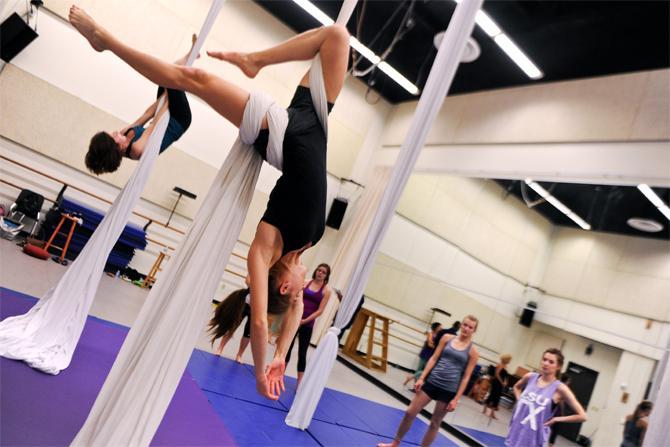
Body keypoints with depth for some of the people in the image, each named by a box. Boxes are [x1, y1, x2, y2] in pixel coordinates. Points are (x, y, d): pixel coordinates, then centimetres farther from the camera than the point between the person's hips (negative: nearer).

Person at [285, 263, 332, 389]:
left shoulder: (326, 290, -3)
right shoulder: (306, 282, 5)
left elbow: (320, 310, -7)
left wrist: (305, 320, -14)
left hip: (307, 324, -2)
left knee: (302, 353, 2)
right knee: (288, 347, 12)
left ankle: (299, 382, 10)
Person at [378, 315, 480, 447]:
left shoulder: (472, 351, -4)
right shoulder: (447, 338, 2)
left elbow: (466, 377, -3)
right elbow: (434, 358, 4)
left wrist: (456, 399, -5)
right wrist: (422, 378, -2)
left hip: (448, 390, -2)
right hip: (432, 381, 2)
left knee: (435, 423, 10)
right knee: (410, 413, 5)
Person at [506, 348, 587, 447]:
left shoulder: (560, 388, -12)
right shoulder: (530, 377, 1)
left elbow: (582, 416, -9)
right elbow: (516, 387, 23)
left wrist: (556, 419, -9)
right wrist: (519, 400, 6)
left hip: (534, 438, -4)